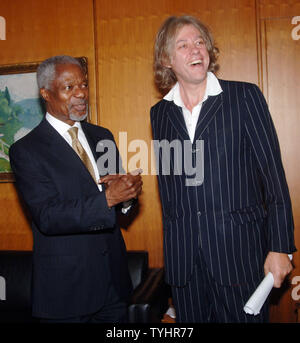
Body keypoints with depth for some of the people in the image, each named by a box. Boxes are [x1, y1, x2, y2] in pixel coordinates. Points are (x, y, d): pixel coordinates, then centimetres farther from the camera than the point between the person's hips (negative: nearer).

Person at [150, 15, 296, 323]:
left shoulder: (244, 96, -1)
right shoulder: (159, 113, 9)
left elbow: (272, 173, -4)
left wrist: (280, 248, -8)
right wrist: (172, 244, 12)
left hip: (239, 249, -3)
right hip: (182, 256, 3)